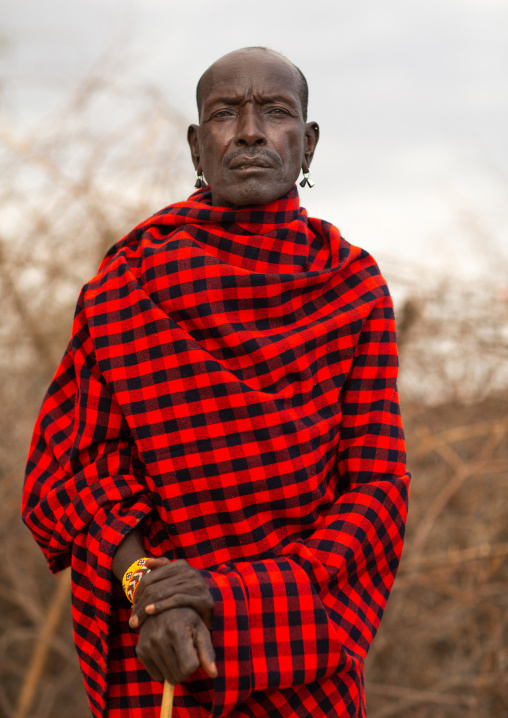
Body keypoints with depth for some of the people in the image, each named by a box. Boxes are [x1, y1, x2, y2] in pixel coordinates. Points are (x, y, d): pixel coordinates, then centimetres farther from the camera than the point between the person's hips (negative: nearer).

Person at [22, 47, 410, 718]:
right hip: (164, 656, -1)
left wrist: (229, 593, -17)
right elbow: (68, 467, -2)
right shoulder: (128, 283, -1)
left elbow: (376, 491, -4)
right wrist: (147, 590, -19)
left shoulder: (355, 289, 0)